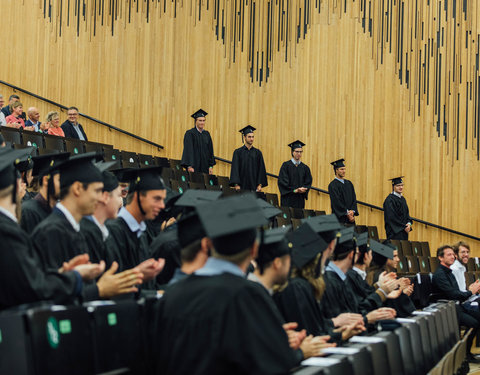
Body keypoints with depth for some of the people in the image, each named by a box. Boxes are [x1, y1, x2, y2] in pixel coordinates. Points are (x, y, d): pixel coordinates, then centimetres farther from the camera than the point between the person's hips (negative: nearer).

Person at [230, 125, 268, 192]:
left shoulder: (258, 153, 10)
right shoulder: (238, 152, 3)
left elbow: (261, 169, 7)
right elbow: (235, 169, -3)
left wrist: (260, 184, -4)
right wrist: (236, 184, -14)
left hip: (254, 186, 2)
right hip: (242, 186, -2)